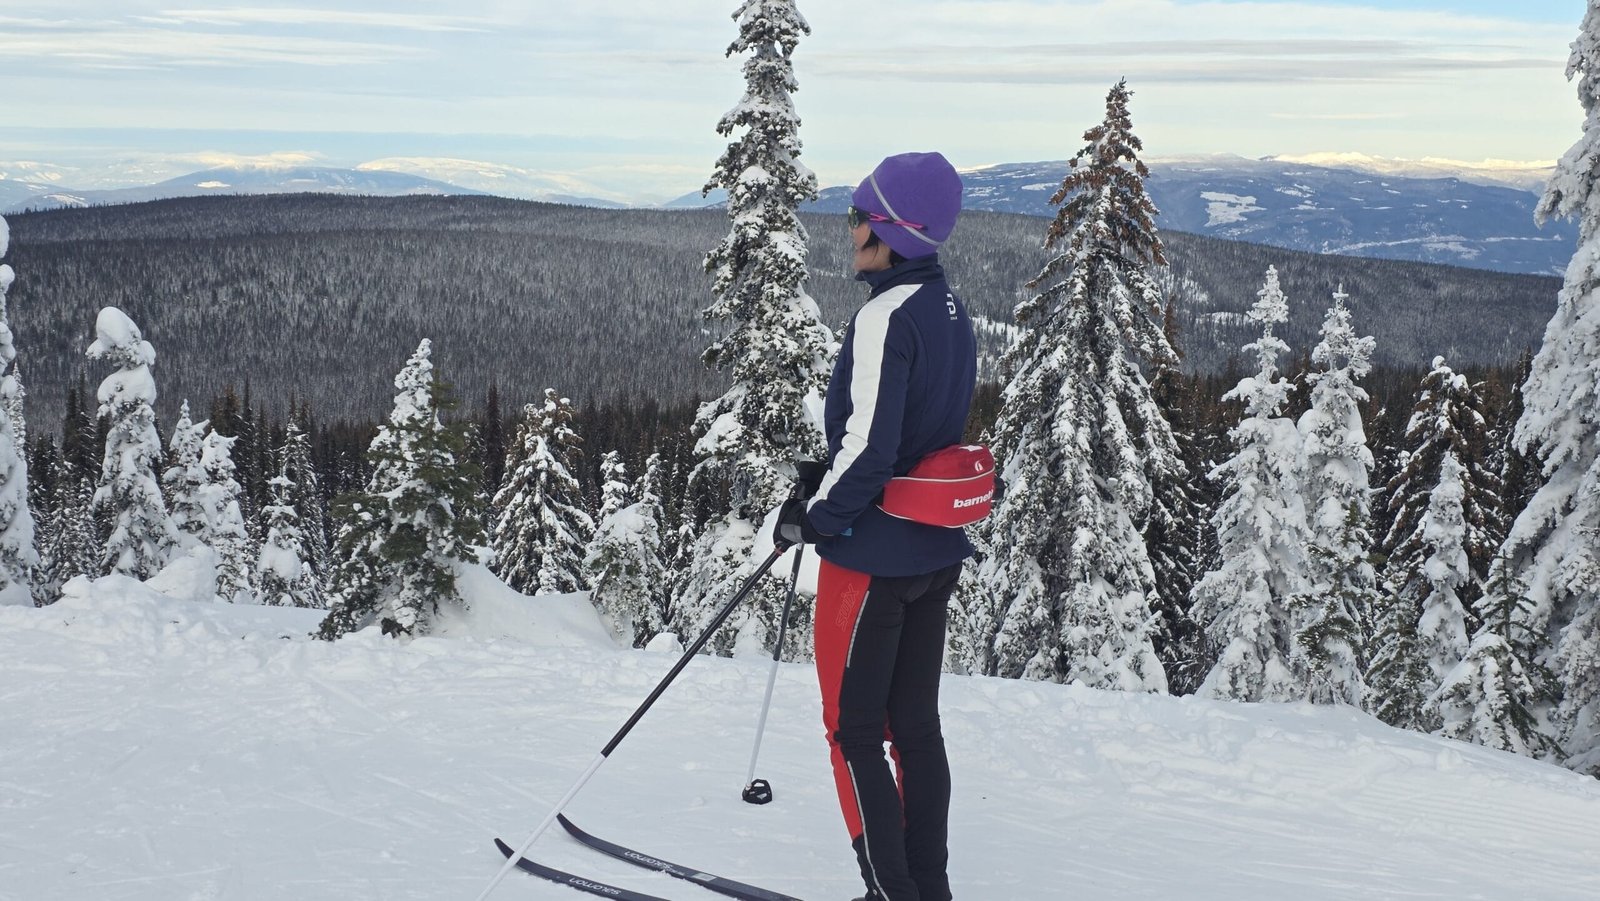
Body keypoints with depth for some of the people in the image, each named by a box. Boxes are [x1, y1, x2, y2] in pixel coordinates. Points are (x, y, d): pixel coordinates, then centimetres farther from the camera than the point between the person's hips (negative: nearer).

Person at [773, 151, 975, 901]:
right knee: (916, 725, 15)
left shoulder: (886, 316, -20)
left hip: (874, 551, -9)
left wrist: (814, 517, -9)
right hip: (936, 549, 9)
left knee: (854, 732, 3)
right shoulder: (951, 312, 8)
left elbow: (869, 447, -23)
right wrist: (831, 492, 15)